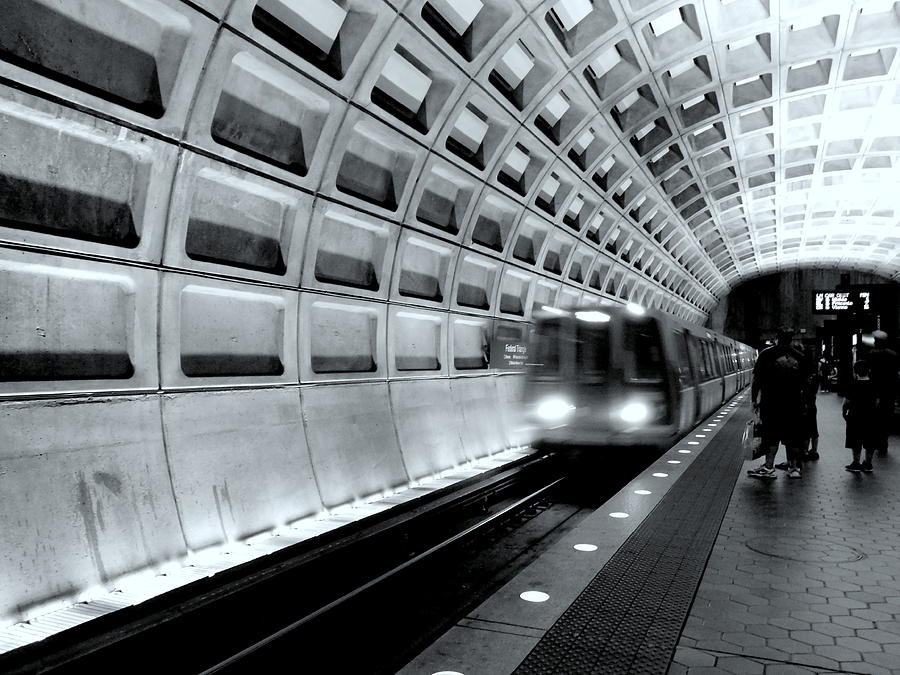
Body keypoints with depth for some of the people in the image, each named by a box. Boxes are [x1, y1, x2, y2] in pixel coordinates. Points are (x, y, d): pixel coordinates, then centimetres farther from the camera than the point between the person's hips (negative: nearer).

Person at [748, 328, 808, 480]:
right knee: (792, 437, 11)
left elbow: (757, 380, -4)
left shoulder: (767, 354, -2)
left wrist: (754, 400, 1)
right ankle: (793, 467, 18)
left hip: (771, 404, -3)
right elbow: (804, 382, 13)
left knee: (772, 436, -1)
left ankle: (769, 467, -6)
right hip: (794, 404, 4)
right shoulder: (799, 356, 10)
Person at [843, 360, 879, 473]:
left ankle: (856, 464, 8)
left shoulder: (854, 385, -13)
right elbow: (877, 401, 7)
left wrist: (844, 412, 3)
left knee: (856, 442, 4)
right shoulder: (874, 385, 1)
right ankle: (868, 464, 18)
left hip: (856, 417, -5)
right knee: (870, 442, 12)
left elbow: (847, 402, -11)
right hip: (871, 417, 5)